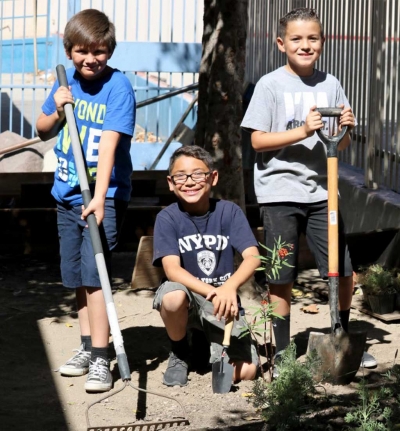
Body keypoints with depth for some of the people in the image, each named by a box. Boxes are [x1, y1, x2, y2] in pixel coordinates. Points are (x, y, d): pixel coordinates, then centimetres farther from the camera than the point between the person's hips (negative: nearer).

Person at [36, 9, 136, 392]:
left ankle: (100, 360, -9)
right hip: (66, 194, 7)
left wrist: (99, 197, -33)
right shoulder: (67, 81, 4)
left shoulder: (118, 86, -14)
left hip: (104, 195, -7)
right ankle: (87, 349, 26)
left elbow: (109, 144, -25)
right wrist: (57, 111, -7)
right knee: (76, 277, 13)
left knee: (94, 274, -13)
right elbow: (42, 131, 15)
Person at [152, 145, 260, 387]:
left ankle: (209, 343, 18)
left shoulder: (229, 211, -5)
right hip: (189, 299, -1)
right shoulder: (167, 218, -8)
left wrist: (229, 287, -37)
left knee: (245, 372, -18)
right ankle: (180, 353, -4)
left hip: (224, 303, 1)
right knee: (173, 295, -38)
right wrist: (214, 292, -36)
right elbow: (172, 269, -20)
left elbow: (253, 257, -15)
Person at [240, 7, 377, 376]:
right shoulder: (270, 85, -4)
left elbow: (341, 145, 12)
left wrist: (344, 129, -10)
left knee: (343, 272, 5)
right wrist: (303, 132, -19)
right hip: (280, 191, -3)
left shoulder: (330, 85, 8)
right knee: (282, 277, 2)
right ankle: (282, 352, 15)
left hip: (321, 190, 3)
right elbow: (258, 140, -9)